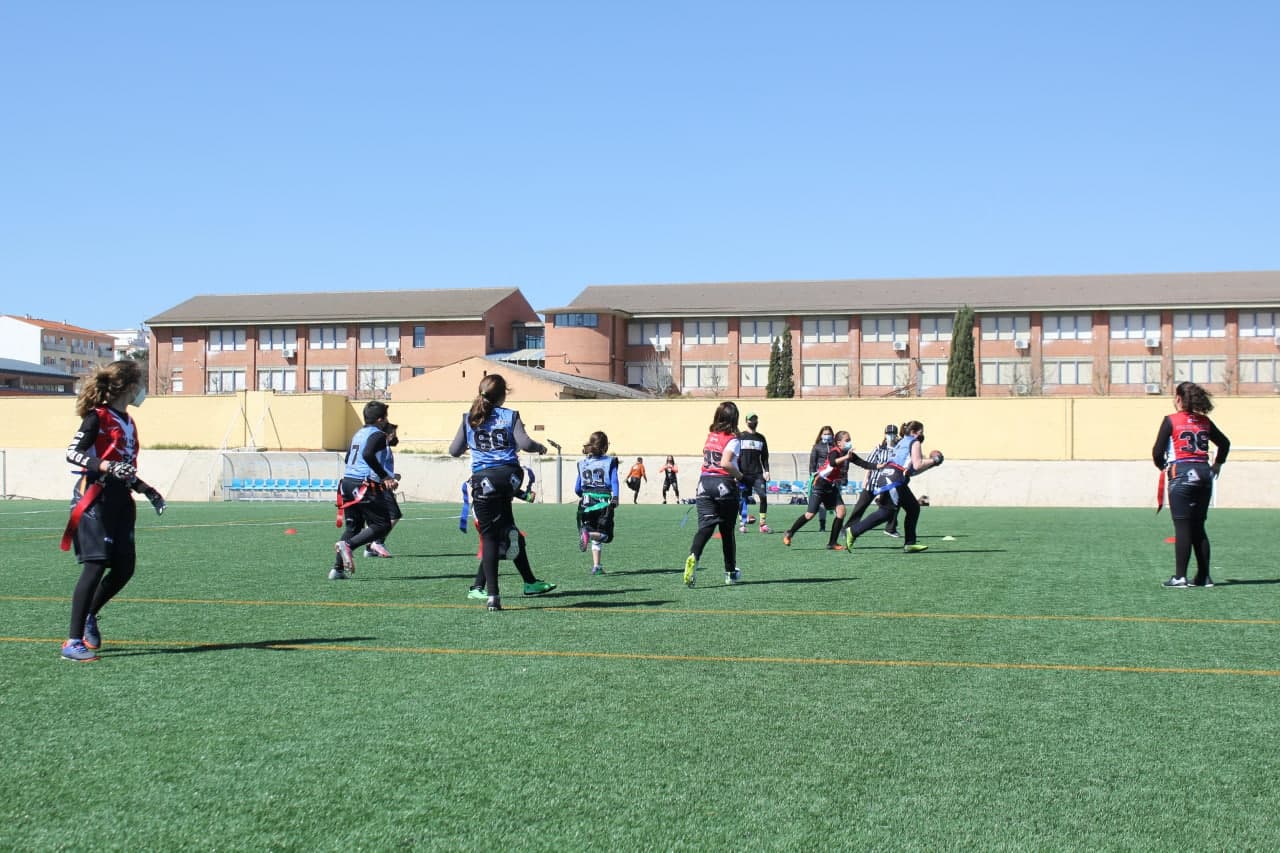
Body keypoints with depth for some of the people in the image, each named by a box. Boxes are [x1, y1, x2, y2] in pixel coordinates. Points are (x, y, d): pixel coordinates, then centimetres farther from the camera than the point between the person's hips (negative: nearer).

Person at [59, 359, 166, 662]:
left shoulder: (128, 422, 17)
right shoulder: (98, 416, -8)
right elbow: (72, 453, -14)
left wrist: (147, 490, 16)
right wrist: (106, 467, -28)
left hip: (120, 501, 8)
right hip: (95, 498, -8)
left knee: (124, 569, 6)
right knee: (95, 566, -12)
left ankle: (89, 618, 29)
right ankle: (73, 642, -8)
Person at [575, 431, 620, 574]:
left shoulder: (582, 463, 12)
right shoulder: (610, 461, 3)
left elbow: (577, 489, 15)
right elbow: (614, 481, -11)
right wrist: (615, 497, -19)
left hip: (586, 502, 4)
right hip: (604, 503, -4)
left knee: (596, 538, 14)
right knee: (606, 535, 2)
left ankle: (597, 566, 2)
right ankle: (589, 534, -29)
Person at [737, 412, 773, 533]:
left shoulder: (761, 438, 14)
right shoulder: (740, 436, 4)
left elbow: (765, 456, 17)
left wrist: (766, 471, 5)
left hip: (758, 473, 2)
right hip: (743, 474, -2)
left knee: (763, 496, -9)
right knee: (742, 499, -2)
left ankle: (763, 524, -4)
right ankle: (742, 524, 6)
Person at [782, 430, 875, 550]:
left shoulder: (850, 454, 0)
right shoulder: (834, 452, -21)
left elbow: (864, 464, -2)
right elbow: (832, 462, -44)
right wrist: (846, 457, -57)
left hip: (832, 487, 7)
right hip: (820, 485, -7)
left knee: (841, 511, -8)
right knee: (810, 514, -7)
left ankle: (832, 543, 0)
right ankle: (789, 533, 13)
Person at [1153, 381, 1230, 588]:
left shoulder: (1171, 420, -5)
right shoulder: (1204, 421, 10)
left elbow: (1158, 451, -7)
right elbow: (1225, 443, 21)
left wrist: (1162, 466, 12)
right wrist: (1217, 464, 31)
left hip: (1181, 473, -5)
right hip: (1204, 473, 5)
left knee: (1182, 527, -4)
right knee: (1198, 528, 11)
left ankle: (1180, 577, -5)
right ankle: (1204, 577, 11)